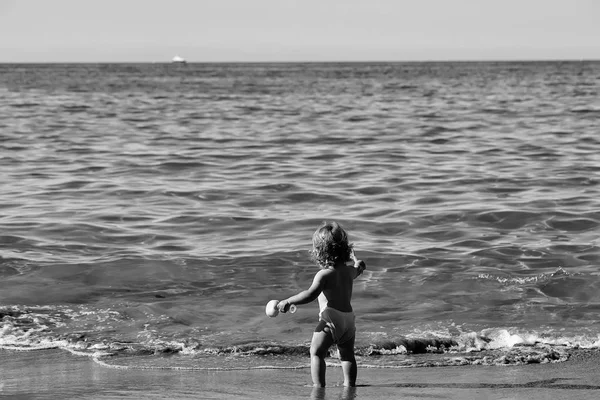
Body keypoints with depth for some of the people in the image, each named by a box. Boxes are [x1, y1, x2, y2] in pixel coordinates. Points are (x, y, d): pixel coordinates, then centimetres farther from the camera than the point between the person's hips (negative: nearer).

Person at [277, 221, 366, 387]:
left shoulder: (324, 274, -12)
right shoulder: (350, 271, 10)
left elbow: (310, 294, -24)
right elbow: (360, 267, 35)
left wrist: (288, 302, -20)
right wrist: (354, 259, 56)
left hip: (331, 318, -7)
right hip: (349, 316, 7)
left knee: (316, 352, -5)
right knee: (347, 354, 19)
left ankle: (318, 385, -14)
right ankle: (350, 384, 17)